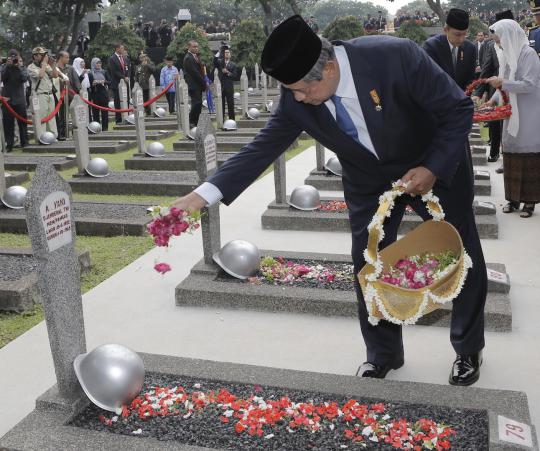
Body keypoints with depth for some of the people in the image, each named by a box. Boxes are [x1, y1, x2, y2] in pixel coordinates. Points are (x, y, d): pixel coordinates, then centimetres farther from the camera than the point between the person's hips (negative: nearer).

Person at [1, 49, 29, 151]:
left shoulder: (22, 67, 5)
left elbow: (25, 79, -11)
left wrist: (19, 67, -17)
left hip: (20, 99, 0)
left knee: (22, 122, 3)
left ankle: (24, 142, 11)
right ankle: (9, 144, 4)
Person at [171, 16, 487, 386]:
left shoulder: (397, 57, -34)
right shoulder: (297, 99, -22)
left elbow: (459, 109, -23)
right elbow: (263, 147, -16)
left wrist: (433, 168, -30)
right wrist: (205, 193, -24)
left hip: (436, 166, -2)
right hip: (369, 179, 3)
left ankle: (469, 349, 31)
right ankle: (383, 354, 25)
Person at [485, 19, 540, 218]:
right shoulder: (509, 54, 11)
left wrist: (502, 83, -18)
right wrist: (493, 99, 2)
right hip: (511, 115, 7)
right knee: (511, 156, 9)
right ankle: (513, 197, 18)